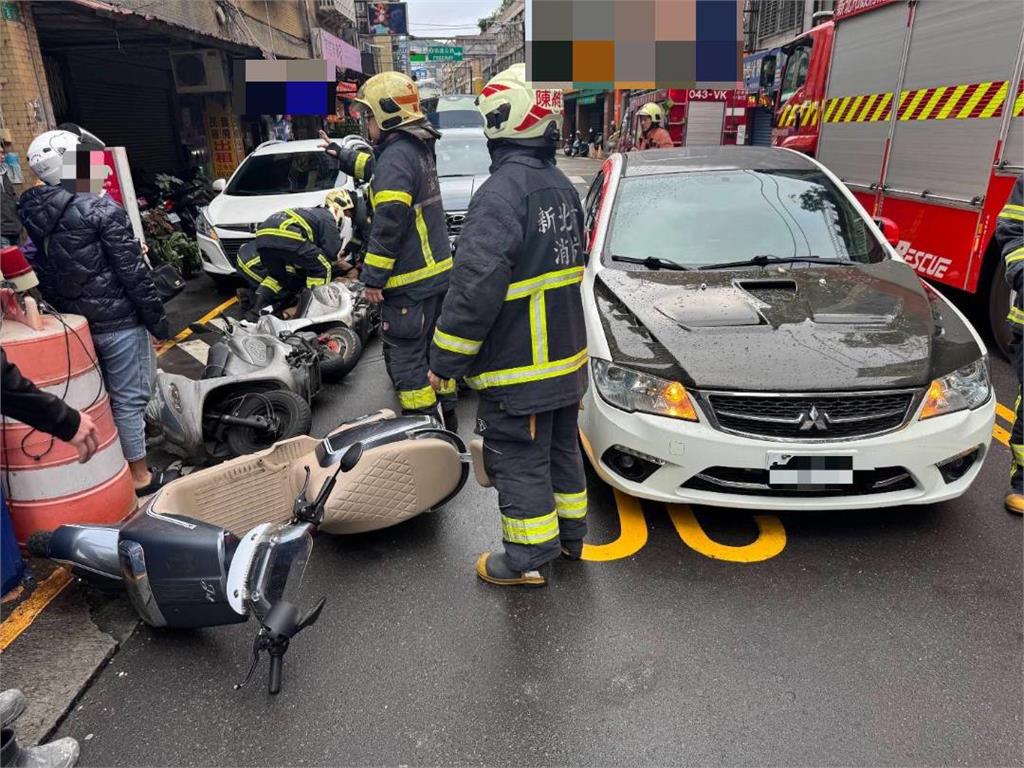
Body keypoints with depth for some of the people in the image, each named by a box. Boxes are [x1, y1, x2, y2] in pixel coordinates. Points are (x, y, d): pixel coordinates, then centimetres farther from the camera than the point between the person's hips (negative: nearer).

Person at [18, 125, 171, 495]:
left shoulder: (30, 214, 6)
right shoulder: (100, 209, -16)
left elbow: (41, 273, 12)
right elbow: (133, 273, -16)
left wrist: (63, 310, 20)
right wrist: (157, 318, -10)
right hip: (117, 321, -7)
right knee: (129, 397, 2)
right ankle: (139, 475, 13)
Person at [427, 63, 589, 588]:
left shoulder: (501, 194, -21)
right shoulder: (561, 185, 8)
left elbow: (475, 287, -27)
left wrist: (445, 359, -18)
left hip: (518, 368, -9)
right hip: (566, 354, 9)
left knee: (519, 461, 5)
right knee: (562, 447, 21)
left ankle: (528, 558, 19)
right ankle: (570, 534, 38)